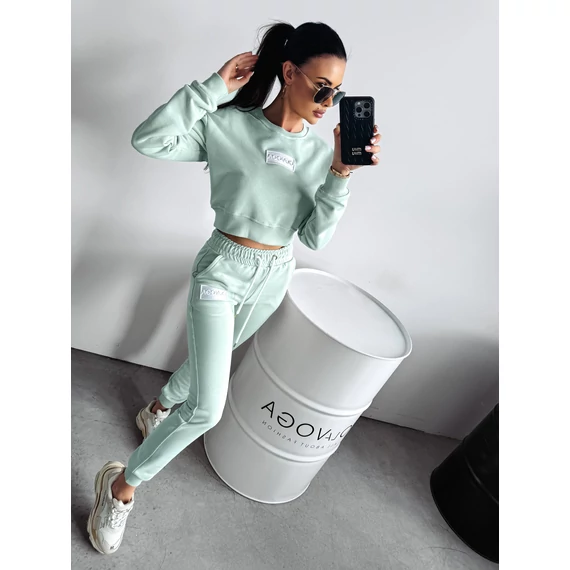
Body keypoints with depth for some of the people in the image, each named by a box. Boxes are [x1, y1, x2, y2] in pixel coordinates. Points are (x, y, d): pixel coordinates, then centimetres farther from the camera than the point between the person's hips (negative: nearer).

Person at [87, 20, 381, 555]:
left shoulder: (321, 150, 1)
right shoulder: (228, 126, -10)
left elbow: (315, 237, -5)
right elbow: (147, 140, -19)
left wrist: (342, 174, -17)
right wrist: (214, 87, -20)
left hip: (273, 279, 5)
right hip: (223, 270, -5)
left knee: (207, 363, 25)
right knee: (207, 407, -12)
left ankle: (157, 409, 58)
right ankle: (122, 485, 15)